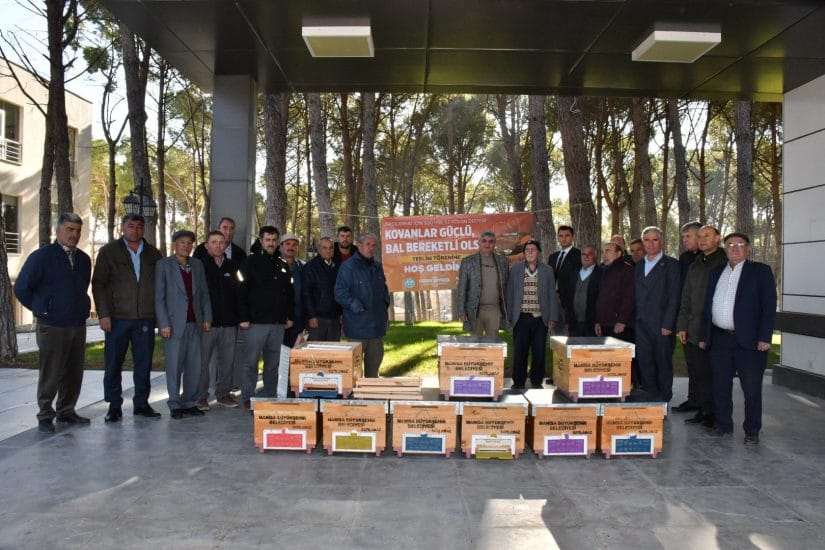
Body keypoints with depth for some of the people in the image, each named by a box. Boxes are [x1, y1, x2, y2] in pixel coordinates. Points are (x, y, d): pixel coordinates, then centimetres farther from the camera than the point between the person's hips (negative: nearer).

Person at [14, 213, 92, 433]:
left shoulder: (84, 259, 11)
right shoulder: (42, 256, -6)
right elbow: (21, 288, -3)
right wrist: (41, 310, 3)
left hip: (78, 325, 5)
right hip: (52, 327, -5)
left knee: (74, 373, 10)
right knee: (50, 374, 0)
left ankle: (66, 411, 24)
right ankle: (45, 416, 12)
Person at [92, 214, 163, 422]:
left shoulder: (153, 254, 11)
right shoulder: (108, 252, 3)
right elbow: (98, 284, -1)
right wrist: (104, 314, -9)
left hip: (145, 319, 3)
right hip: (117, 318, -2)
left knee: (144, 363, 7)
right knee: (114, 364, 3)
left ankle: (141, 403, 17)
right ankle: (114, 406, 14)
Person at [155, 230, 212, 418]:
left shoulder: (197, 264, 12)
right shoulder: (163, 265, -1)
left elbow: (204, 293, 14)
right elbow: (159, 297, -4)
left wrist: (207, 318, 7)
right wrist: (164, 324, -10)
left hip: (195, 324, 4)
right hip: (174, 324, -4)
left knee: (194, 366, 6)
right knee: (174, 366, -1)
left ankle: (189, 403, 17)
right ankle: (175, 405, 10)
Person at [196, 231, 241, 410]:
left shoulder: (232, 266, 12)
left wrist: (239, 317, 10)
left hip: (229, 322, 4)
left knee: (228, 361, 9)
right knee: (203, 361, 0)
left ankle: (224, 393, 22)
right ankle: (201, 397, 11)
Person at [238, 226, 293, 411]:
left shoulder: (282, 265, 15)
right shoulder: (251, 262, -1)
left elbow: (289, 293, 21)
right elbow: (242, 291, -6)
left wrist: (289, 316, 13)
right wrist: (243, 318, -12)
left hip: (278, 323, 5)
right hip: (256, 321, -5)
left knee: (273, 364, 9)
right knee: (251, 362, -2)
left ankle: (271, 398, 18)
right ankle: (247, 400, 7)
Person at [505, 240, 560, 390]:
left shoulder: (547, 270, 7)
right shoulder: (515, 269, 6)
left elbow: (552, 295, 7)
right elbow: (510, 294, 7)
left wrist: (552, 318, 2)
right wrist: (510, 317, 3)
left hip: (541, 318, 1)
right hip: (521, 318, -1)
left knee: (539, 353, 4)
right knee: (519, 352, 1)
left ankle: (536, 381, 20)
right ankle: (518, 382, 14)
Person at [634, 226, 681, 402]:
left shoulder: (671, 264, -3)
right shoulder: (639, 266, 15)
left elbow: (674, 297, -9)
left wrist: (668, 324, -14)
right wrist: (634, 319, 6)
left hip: (662, 324, -5)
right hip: (641, 324, 5)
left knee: (663, 361, 4)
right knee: (644, 360, 6)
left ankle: (663, 398, 16)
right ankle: (649, 393, 18)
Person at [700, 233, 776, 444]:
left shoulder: (760, 271, 1)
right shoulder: (716, 274, 15)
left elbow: (769, 306, -6)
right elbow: (708, 306, 17)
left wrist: (764, 338, -14)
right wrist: (705, 336, 12)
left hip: (749, 341, -4)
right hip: (719, 340, 5)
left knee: (752, 389, 1)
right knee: (720, 387, 11)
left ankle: (752, 431, 14)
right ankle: (723, 425, 24)